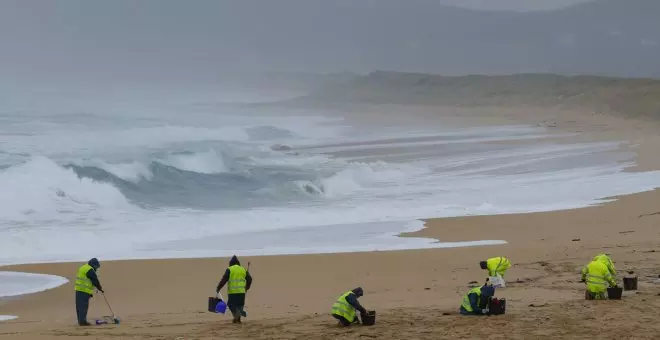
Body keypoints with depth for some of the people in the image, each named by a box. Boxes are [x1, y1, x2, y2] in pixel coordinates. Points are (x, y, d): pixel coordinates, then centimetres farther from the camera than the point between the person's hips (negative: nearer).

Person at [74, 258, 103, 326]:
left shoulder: (83, 267, 19)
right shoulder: (90, 270, -12)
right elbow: (95, 281, -9)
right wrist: (100, 288, 6)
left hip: (78, 290, 10)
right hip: (85, 290, -10)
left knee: (79, 306, 11)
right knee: (84, 306, -8)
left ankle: (81, 320, 15)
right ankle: (82, 321, -9)